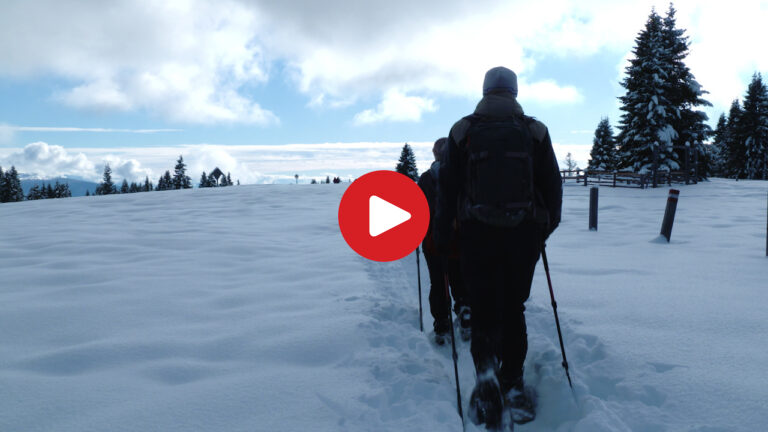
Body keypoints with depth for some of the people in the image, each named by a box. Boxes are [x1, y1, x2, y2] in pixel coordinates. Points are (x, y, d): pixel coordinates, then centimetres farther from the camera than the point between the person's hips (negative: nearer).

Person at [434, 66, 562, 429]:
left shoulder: (462, 130, 2)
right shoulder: (535, 131, 5)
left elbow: (447, 186, 0)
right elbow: (552, 185, 7)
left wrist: (442, 234, 8)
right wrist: (547, 226, 21)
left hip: (477, 234, -1)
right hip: (525, 234, 1)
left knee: (483, 309, 7)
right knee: (514, 309, 14)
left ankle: (486, 371, -15)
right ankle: (513, 383, 13)